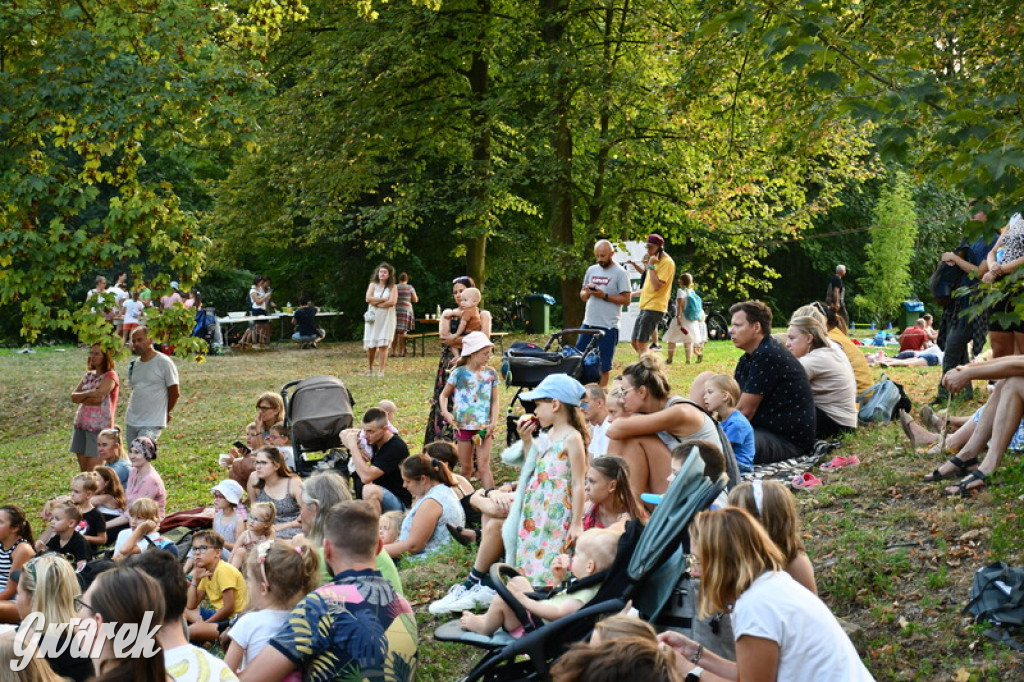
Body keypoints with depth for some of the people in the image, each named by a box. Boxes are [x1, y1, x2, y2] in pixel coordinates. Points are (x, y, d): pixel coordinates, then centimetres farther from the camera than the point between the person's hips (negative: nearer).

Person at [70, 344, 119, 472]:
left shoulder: (110, 376, -6)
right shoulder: (88, 375, 16)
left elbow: (98, 399, -19)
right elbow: (73, 396, 6)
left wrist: (81, 398, -3)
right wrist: (88, 394, -12)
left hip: (99, 426, -7)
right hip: (81, 425, 7)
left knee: (93, 471, -10)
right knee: (83, 469, 8)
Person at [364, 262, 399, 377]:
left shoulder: (392, 287, 4)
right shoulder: (373, 285, 8)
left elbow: (392, 302, -11)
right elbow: (368, 298, -7)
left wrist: (377, 303, -9)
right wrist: (384, 299, -10)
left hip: (387, 319, -1)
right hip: (373, 319, 1)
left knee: (383, 345, -8)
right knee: (371, 345, 0)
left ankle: (381, 371, -6)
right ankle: (370, 368, 19)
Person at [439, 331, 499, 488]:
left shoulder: (491, 374, 1)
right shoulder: (458, 373, -3)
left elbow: (494, 401, 5)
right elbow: (444, 395, 8)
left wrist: (494, 422, -7)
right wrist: (445, 412, -10)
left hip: (484, 427, 0)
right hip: (464, 426, 0)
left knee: (483, 466, -9)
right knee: (466, 468, 10)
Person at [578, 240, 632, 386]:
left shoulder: (620, 273, -5)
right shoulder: (592, 270, 12)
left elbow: (626, 300, -9)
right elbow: (582, 296, 18)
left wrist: (604, 296, -17)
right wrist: (587, 292, -5)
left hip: (608, 326, -6)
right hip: (588, 324, 6)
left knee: (604, 365, 2)